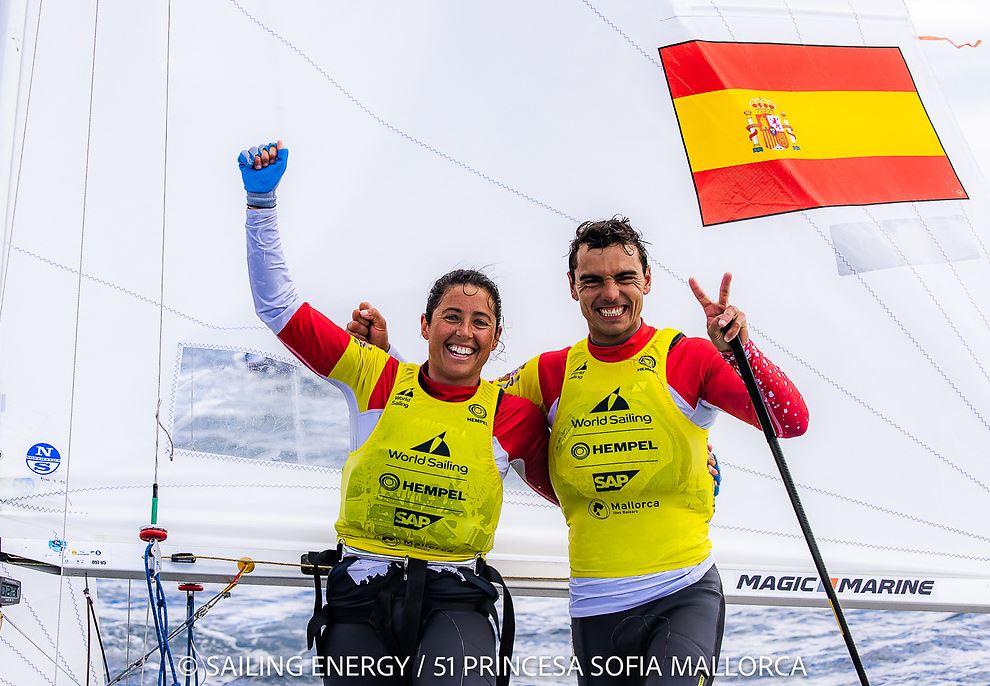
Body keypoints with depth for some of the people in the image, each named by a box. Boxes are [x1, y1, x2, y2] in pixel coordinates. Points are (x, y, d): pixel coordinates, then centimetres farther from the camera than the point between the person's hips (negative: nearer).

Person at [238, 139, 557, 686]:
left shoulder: (513, 415, 2)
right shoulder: (375, 379, 2)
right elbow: (277, 304, 4)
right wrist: (261, 201, -1)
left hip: (455, 596, -1)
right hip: (362, 592, 2)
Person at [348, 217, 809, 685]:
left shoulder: (690, 358, -4)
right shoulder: (550, 374, 6)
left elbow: (792, 422, -11)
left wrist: (739, 349, -26)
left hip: (684, 596, -3)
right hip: (594, 609, 4)